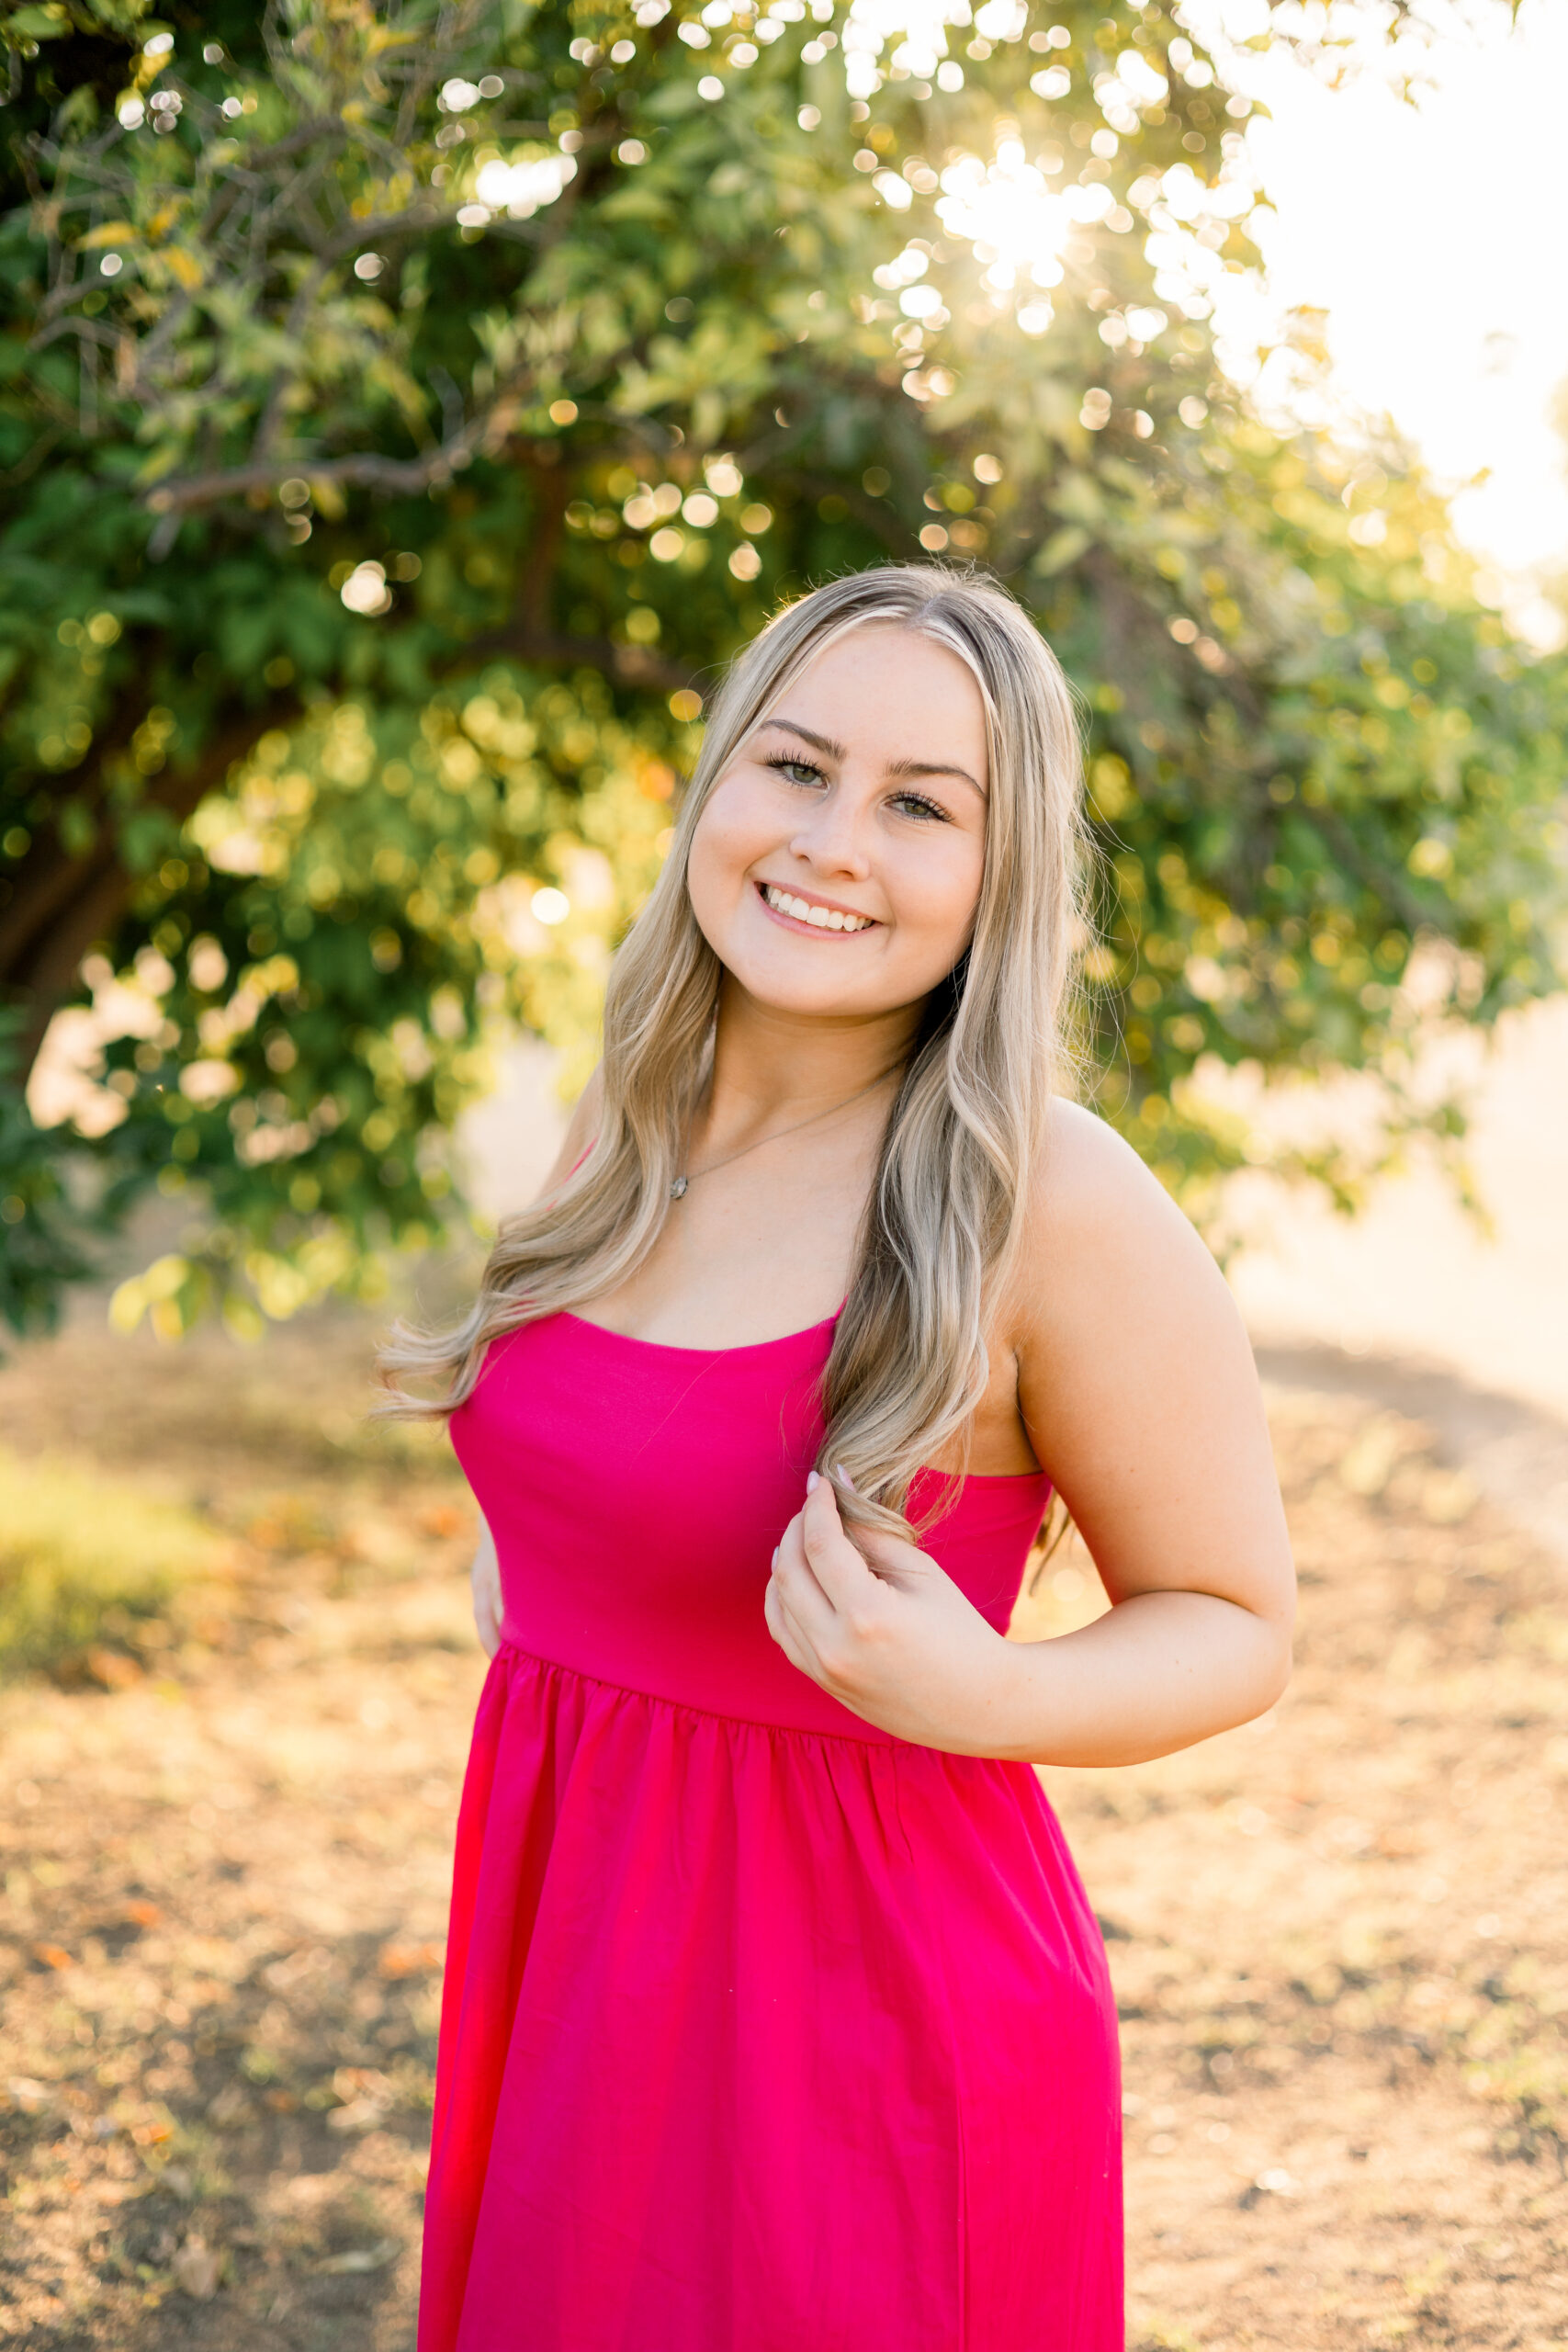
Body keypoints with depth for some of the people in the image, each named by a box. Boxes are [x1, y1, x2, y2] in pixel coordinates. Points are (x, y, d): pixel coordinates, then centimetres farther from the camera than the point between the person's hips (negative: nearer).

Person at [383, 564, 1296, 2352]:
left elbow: (1234, 1622, -10)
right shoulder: (627, 1127, 1)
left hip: (868, 1988, -6)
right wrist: (511, 1589, 5)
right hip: (571, 1949, 6)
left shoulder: (1053, 1202, -19)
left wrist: (983, 1698, -27)